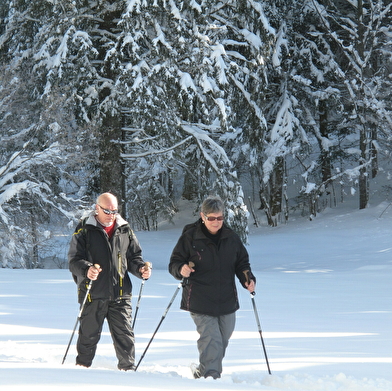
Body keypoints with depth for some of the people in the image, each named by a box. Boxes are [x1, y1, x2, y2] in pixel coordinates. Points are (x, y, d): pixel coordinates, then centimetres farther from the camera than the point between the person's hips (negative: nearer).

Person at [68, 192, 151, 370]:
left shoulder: (125, 230, 11)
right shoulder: (84, 229, 0)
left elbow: (134, 256, 19)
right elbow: (74, 260, -5)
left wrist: (141, 268, -3)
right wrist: (86, 269, -25)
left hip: (120, 295, 2)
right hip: (92, 294, -2)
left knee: (124, 334, 0)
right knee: (89, 335, 6)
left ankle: (128, 369, 9)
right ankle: (82, 367, 21)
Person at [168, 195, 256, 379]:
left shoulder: (231, 238, 6)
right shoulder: (190, 237, -5)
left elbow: (242, 263, 15)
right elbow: (174, 263, -2)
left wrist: (248, 279, -4)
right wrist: (181, 269, -25)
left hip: (227, 301, 5)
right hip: (200, 301, -5)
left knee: (222, 341, 15)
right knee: (211, 341, -16)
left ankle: (202, 371, 37)